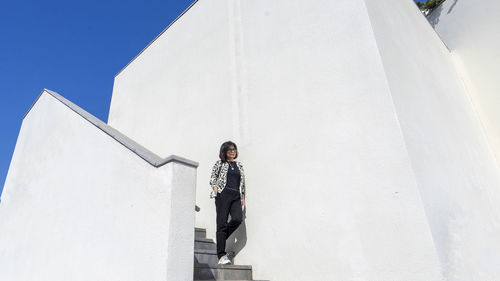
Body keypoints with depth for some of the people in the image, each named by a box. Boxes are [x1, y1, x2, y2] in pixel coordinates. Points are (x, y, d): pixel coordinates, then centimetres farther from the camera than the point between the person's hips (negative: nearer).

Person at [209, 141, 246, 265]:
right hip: (223, 194, -4)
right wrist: (215, 188, -9)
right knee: (222, 223, -8)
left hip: (236, 196, 4)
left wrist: (242, 197, 14)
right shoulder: (219, 163, 12)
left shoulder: (239, 165, 23)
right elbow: (213, 177, 9)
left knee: (238, 219, -20)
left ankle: (221, 238, 6)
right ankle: (222, 256, -5)